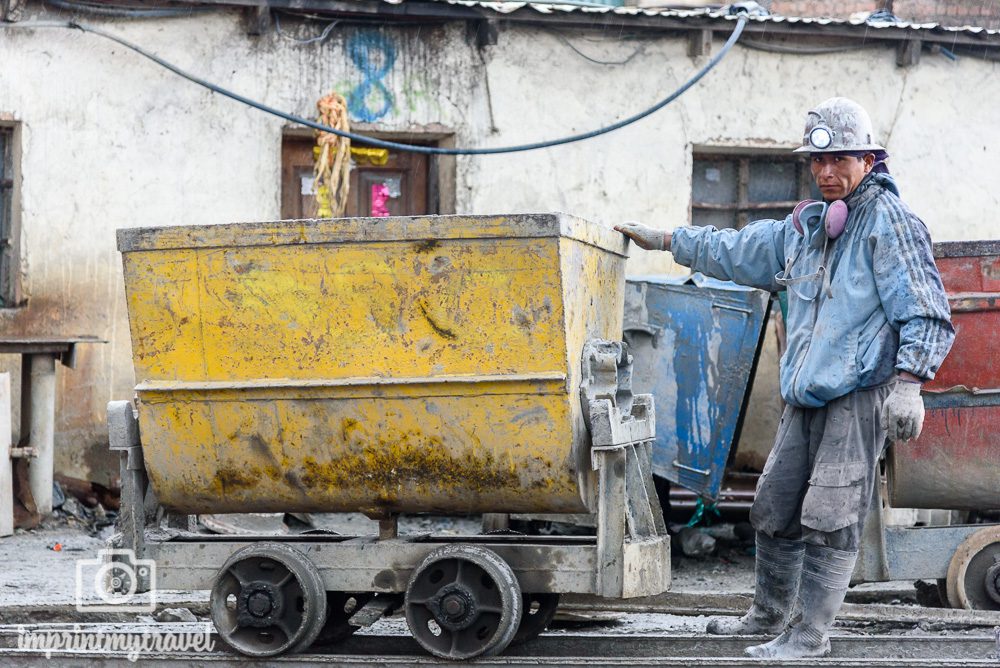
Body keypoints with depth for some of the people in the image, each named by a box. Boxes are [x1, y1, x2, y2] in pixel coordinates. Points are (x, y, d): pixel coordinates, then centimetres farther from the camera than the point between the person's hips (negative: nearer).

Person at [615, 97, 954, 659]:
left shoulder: (888, 219, -6)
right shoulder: (805, 225, 18)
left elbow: (925, 312, -11)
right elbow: (738, 251, 33)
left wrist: (908, 382, -20)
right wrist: (665, 240, 34)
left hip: (860, 394, -8)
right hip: (807, 396, 8)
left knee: (830, 518, -9)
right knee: (774, 508, 14)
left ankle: (811, 634, -3)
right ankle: (769, 617, 30)